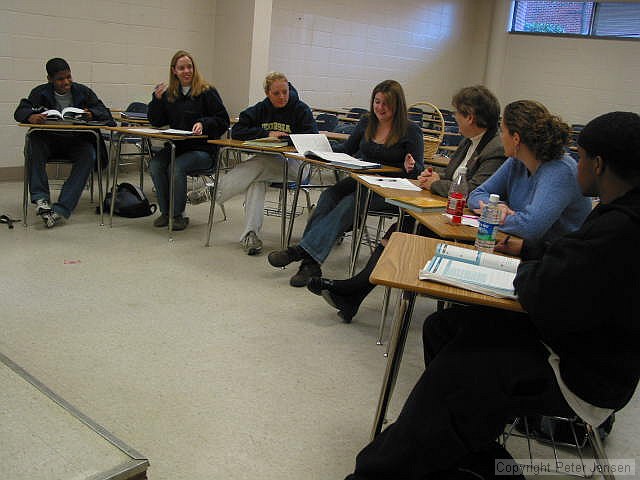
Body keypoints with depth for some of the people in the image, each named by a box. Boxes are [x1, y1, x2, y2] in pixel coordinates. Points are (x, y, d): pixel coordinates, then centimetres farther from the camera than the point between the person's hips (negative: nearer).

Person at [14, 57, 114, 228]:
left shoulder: (83, 92, 4)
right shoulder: (41, 92, 5)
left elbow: (104, 112, -2)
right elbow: (20, 111, -6)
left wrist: (91, 114, -28)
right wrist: (31, 116, -32)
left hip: (78, 141, -1)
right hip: (50, 140, 1)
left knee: (88, 155, -33)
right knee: (34, 142, -32)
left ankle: (61, 209, -39)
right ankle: (40, 199, -35)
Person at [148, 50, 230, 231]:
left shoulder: (207, 92, -2)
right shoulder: (168, 93, 13)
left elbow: (223, 120, -5)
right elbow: (156, 122, 14)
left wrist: (203, 124, -22)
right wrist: (157, 99, 0)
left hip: (202, 149, -5)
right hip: (176, 146, 5)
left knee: (176, 168, -29)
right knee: (155, 164, -21)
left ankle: (178, 214, -10)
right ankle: (165, 212, -7)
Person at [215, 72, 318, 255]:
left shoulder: (301, 109, 1)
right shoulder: (259, 109, 11)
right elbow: (236, 131, 1)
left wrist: (284, 137, -19)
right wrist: (267, 134, -9)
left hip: (292, 163, -3)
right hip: (264, 161, 3)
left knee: (256, 167, -31)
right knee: (257, 181, -32)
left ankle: (214, 192, -18)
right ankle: (250, 233, -35)